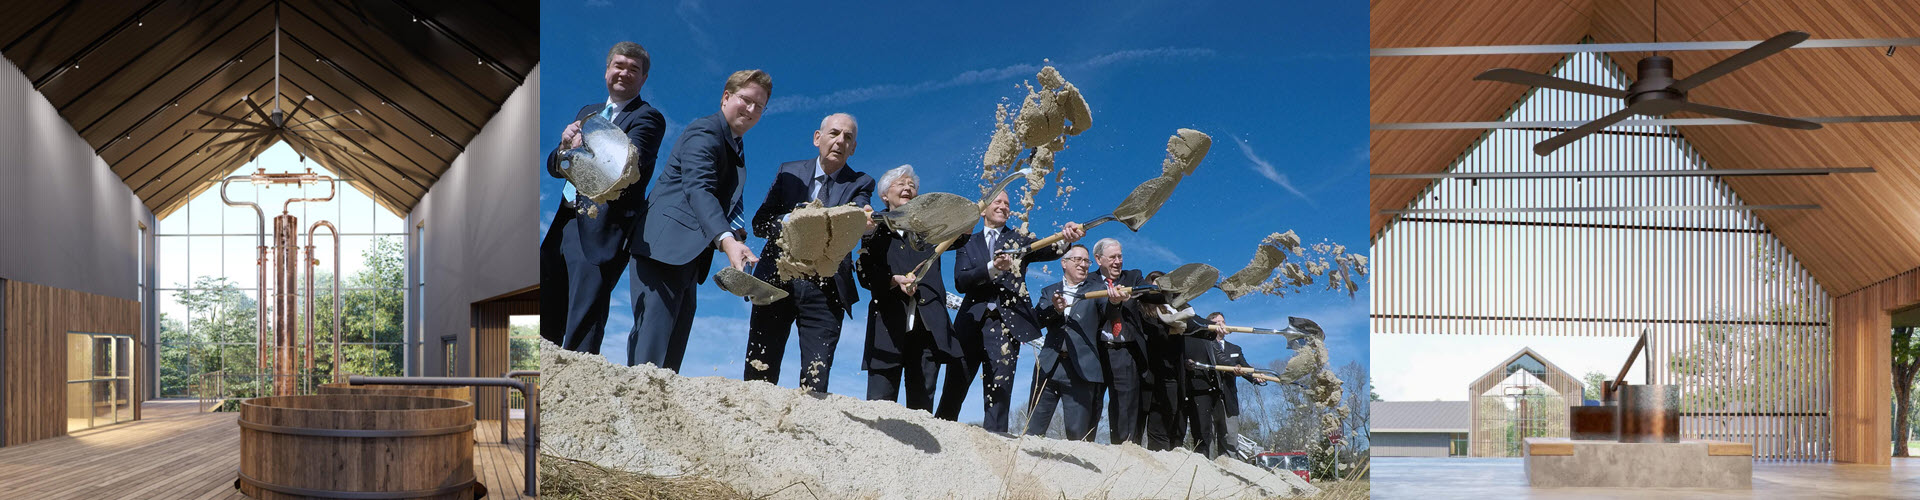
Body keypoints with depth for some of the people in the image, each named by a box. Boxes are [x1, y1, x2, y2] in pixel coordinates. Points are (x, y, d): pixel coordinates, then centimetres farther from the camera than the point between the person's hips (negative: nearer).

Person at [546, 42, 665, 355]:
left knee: (581, 334, -9)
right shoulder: (587, 113, 21)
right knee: (545, 324, 10)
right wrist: (566, 147, -5)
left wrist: (585, 146, -18)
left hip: (601, 233, -8)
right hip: (565, 225, 8)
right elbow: (554, 167, 14)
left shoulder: (648, 118, -3)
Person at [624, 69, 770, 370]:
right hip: (664, 247, -10)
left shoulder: (735, 147, 23)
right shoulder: (704, 132, -8)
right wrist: (726, 240, -39)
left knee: (673, 351, 5)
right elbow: (698, 189, -24)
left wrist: (738, 236, 0)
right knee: (651, 348, -17)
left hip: (689, 254, 10)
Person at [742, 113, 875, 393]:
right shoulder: (789, 172, 12)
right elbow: (759, 222, 6)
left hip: (824, 288, -1)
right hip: (777, 280, 1)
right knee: (759, 372, 0)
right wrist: (788, 221, -14)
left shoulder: (860, 184, 8)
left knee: (816, 380, -6)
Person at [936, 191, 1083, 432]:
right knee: (954, 387, 4)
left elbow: (1047, 251, -7)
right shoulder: (968, 243, 15)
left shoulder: (1019, 240, 14)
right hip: (971, 321, 1)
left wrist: (1065, 238, -29)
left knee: (999, 391, -7)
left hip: (1005, 324, -1)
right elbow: (961, 282, 0)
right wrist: (992, 268, -15)